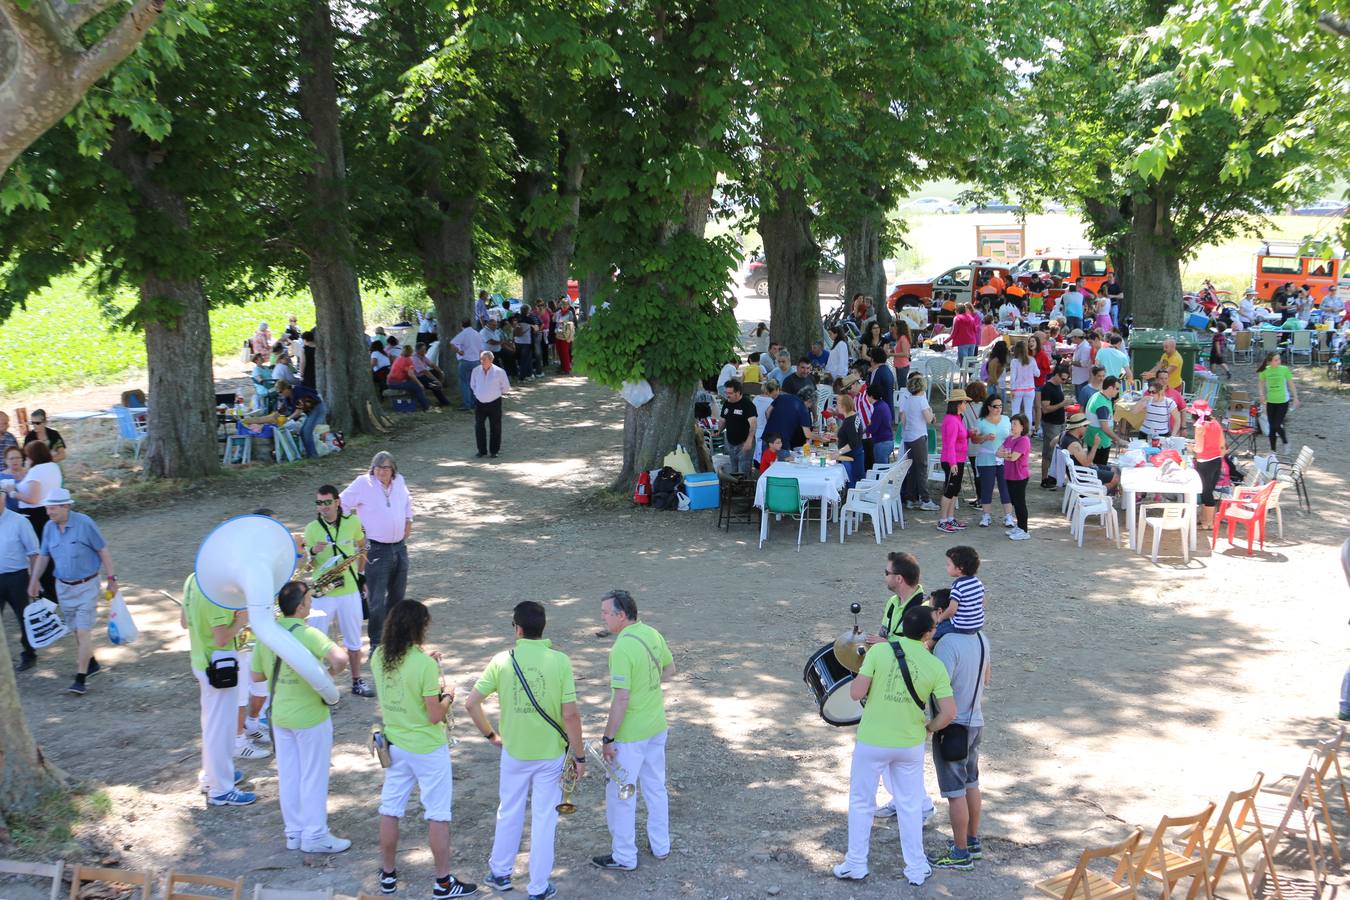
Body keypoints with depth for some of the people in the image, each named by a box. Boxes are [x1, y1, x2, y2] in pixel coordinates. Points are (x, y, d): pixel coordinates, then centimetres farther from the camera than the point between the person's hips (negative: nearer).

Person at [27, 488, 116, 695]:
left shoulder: (84, 523, -16)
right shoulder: (49, 527, -2)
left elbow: (103, 550, -9)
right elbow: (43, 556, 11)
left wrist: (111, 578, -8)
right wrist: (34, 580, 7)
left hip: (86, 586, -5)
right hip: (63, 587, 5)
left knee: (83, 632, -9)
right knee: (77, 631, 15)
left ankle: (80, 679, -8)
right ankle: (91, 664, 35)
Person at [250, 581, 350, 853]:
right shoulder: (308, 634, -22)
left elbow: (257, 675, 6)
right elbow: (339, 659, -37)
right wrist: (331, 673, -17)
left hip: (279, 715, 7)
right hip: (310, 717, -6)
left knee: (288, 775, 16)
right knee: (314, 777, 7)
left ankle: (294, 832, 27)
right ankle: (315, 835, 15)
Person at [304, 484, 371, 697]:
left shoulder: (353, 522, -3)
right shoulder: (312, 529, -7)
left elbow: (362, 546, 15)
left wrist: (360, 573, 14)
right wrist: (313, 552, -24)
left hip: (350, 590, 2)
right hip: (322, 592, -2)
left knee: (353, 640, 13)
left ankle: (357, 681, 27)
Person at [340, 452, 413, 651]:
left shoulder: (399, 481, 6)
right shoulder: (363, 483, -10)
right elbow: (343, 505, -3)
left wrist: (408, 521, 16)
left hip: (400, 547, 6)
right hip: (376, 550, -6)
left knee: (397, 595, 17)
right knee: (376, 600, -8)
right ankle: (376, 643, -1)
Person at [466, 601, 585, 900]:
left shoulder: (502, 661, -10)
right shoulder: (560, 662, -15)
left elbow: (471, 703, -9)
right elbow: (570, 715, -16)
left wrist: (491, 735, 6)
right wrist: (580, 756, -6)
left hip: (514, 752, 2)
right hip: (551, 753, -1)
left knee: (509, 812, 22)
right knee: (544, 819, 10)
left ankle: (500, 873, 36)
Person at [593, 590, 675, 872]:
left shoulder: (622, 649, -26)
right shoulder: (652, 634, 0)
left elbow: (621, 699, -26)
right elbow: (670, 669, 15)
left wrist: (608, 739, -20)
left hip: (630, 735, -8)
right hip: (657, 727, 8)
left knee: (620, 795, 7)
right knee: (656, 787, 21)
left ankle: (624, 856, 17)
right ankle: (660, 845, 34)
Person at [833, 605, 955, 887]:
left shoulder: (879, 651, -15)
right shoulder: (935, 666, -10)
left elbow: (856, 693, -17)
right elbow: (949, 713, -12)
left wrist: (861, 675, 3)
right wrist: (929, 727, 7)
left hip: (871, 742, -1)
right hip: (910, 745, 1)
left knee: (861, 802, 16)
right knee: (910, 806, 17)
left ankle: (855, 865, 23)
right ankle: (916, 869, 25)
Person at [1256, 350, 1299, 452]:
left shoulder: (1284, 369, -8)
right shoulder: (1265, 371, -4)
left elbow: (1291, 384, 1)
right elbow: (1261, 383, 10)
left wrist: (1295, 397, 1)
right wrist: (1261, 395, -4)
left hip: (1283, 402, -2)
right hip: (1270, 402, 2)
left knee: (1277, 426, -10)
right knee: (1272, 427, 7)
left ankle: (1286, 442, 19)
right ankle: (1273, 450, 20)